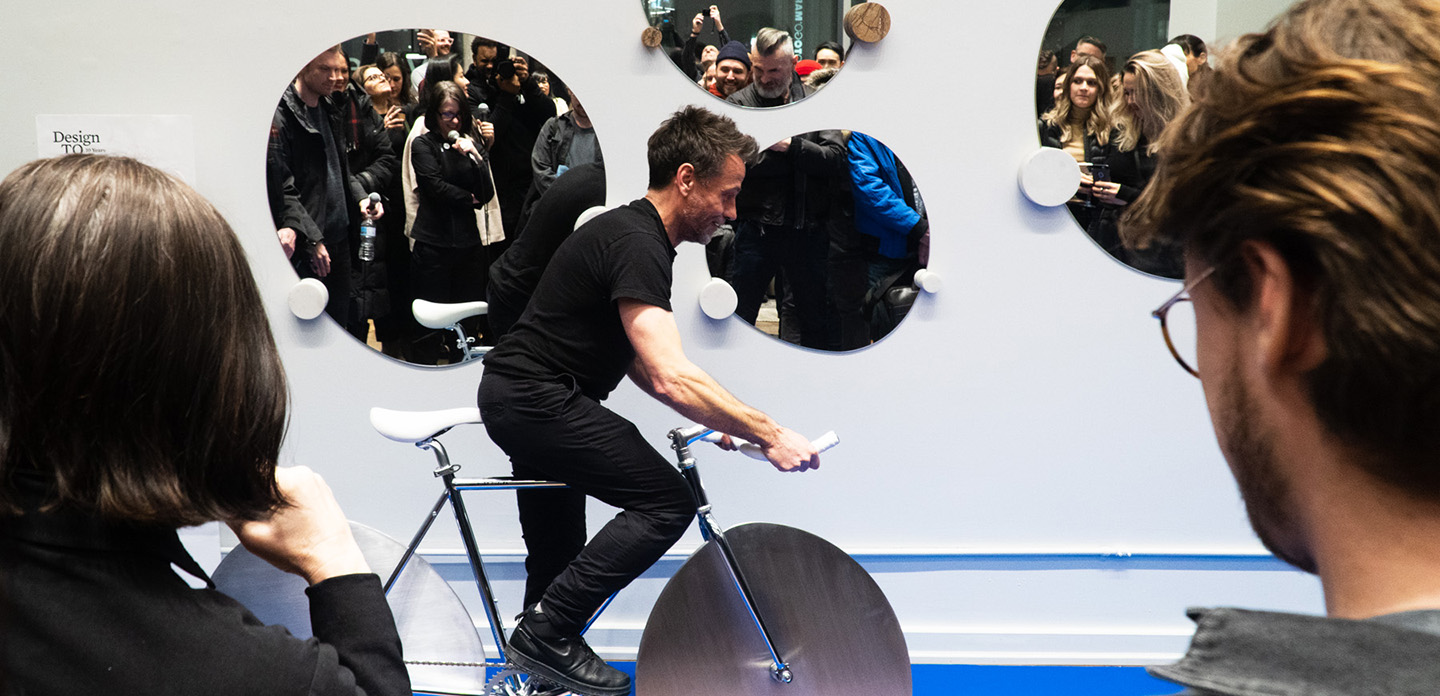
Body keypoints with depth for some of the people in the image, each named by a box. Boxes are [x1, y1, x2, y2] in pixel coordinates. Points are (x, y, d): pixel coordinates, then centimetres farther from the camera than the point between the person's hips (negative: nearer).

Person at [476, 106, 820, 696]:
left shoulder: (634, 234, 11)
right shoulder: (637, 245, -21)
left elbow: (640, 365, 16)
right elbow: (672, 378, -30)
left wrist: (708, 418, 8)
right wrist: (767, 433, -27)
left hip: (516, 398, 11)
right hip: (537, 400, -11)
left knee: (560, 558, 20)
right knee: (667, 502, -15)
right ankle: (546, 634, -8)